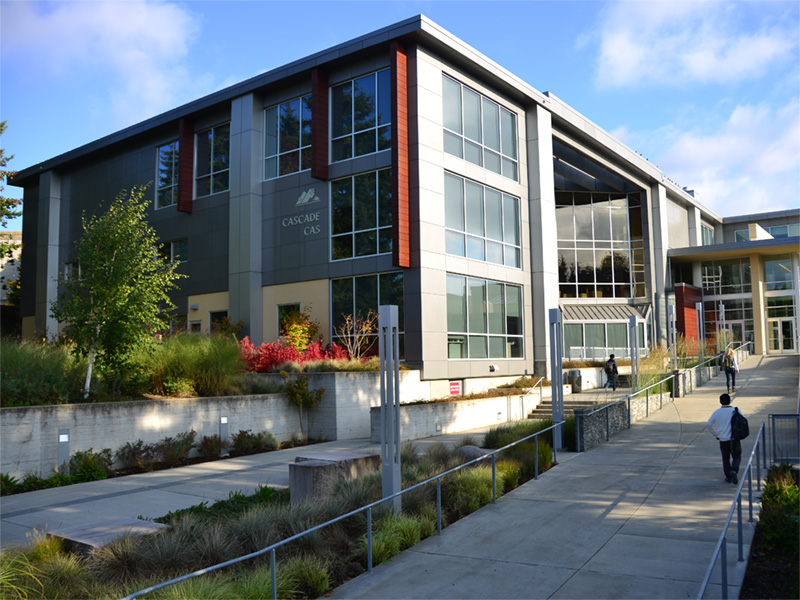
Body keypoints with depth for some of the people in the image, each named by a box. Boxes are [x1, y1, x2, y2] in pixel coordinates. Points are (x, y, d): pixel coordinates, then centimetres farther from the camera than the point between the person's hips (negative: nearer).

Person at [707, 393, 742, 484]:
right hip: (734, 439, -1)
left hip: (723, 440, 1)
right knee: (737, 457, 11)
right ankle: (734, 471, -13)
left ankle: (728, 477, 15)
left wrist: (716, 435, 6)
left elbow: (709, 424, -5)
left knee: (726, 458, 14)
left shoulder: (717, 412, 0)